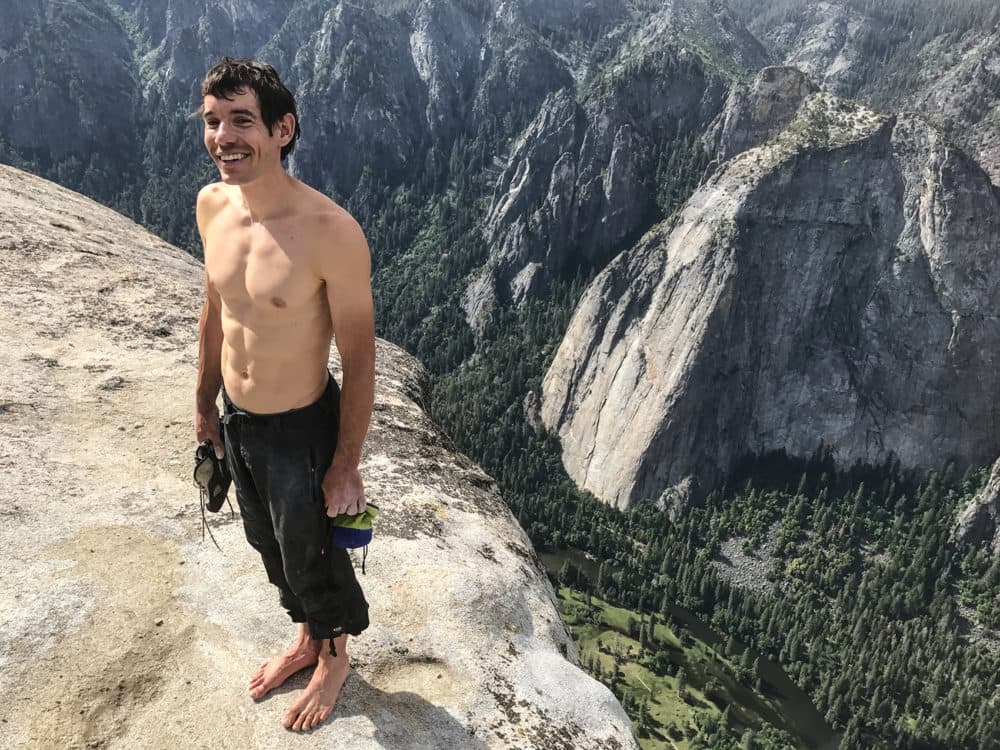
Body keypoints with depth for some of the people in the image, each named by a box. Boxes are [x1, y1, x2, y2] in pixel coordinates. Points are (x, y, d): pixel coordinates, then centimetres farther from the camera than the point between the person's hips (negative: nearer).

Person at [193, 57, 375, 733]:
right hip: (236, 423, 7)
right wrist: (206, 403, 16)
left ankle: (334, 658, 47)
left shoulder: (331, 232, -27)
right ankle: (306, 639, 55)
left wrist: (347, 466, -14)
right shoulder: (212, 205, -6)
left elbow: (359, 357, -19)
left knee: (312, 558, 16)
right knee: (269, 546, 26)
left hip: (301, 431, -6)